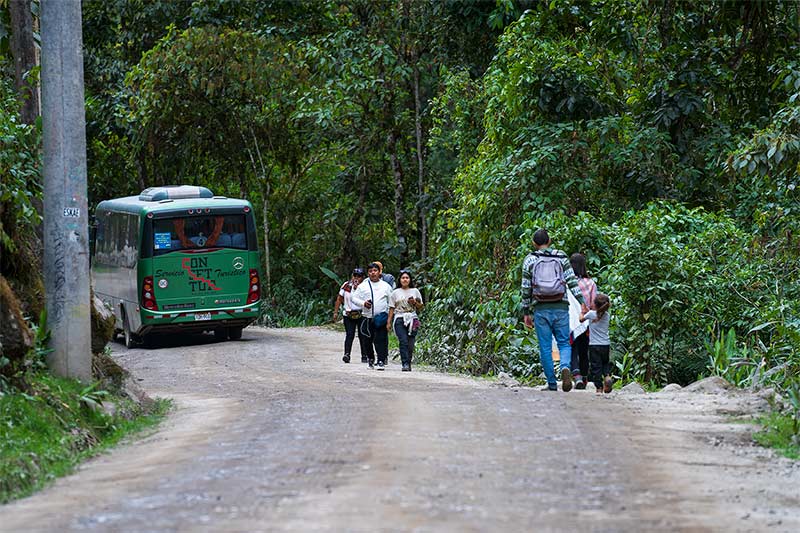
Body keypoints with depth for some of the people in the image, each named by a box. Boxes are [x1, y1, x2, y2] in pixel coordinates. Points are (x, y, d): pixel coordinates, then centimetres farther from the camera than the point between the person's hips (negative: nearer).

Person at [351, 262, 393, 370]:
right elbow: (354, 297, 9)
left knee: (381, 340, -10)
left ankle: (381, 361, -9)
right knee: (368, 340, 5)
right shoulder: (363, 286, 9)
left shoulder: (385, 286, 10)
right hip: (367, 317, 1)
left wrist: (388, 312, -1)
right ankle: (370, 358, 24)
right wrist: (363, 303, -8)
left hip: (381, 317, -1)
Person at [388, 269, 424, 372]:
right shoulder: (395, 293, 10)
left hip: (412, 319, 1)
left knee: (410, 344, -4)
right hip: (399, 319, -1)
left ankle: (408, 363, 9)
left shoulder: (415, 291, 12)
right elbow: (392, 308, 10)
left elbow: (420, 307, 15)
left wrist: (414, 303, -6)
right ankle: (405, 364, -20)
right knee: (403, 342, -16)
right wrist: (389, 322, 3)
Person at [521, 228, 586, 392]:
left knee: (545, 347, 5)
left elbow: (526, 289, 4)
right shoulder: (561, 257, 5)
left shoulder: (530, 260, 3)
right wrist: (582, 302, -5)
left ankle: (552, 383, 3)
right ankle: (565, 367, -22)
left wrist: (526, 312, 10)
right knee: (564, 343, 8)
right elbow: (572, 281, -3)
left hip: (541, 309, -1)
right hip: (561, 308, 1)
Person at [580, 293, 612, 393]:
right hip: (606, 344, 3)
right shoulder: (607, 315, 1)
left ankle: (599, 387, 0)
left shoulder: (591, 314, -8)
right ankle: (607, 376, -7)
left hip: (594, 345, -3)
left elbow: (581, 319, 11)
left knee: (596, 366, 3)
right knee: (605, 363, 21)